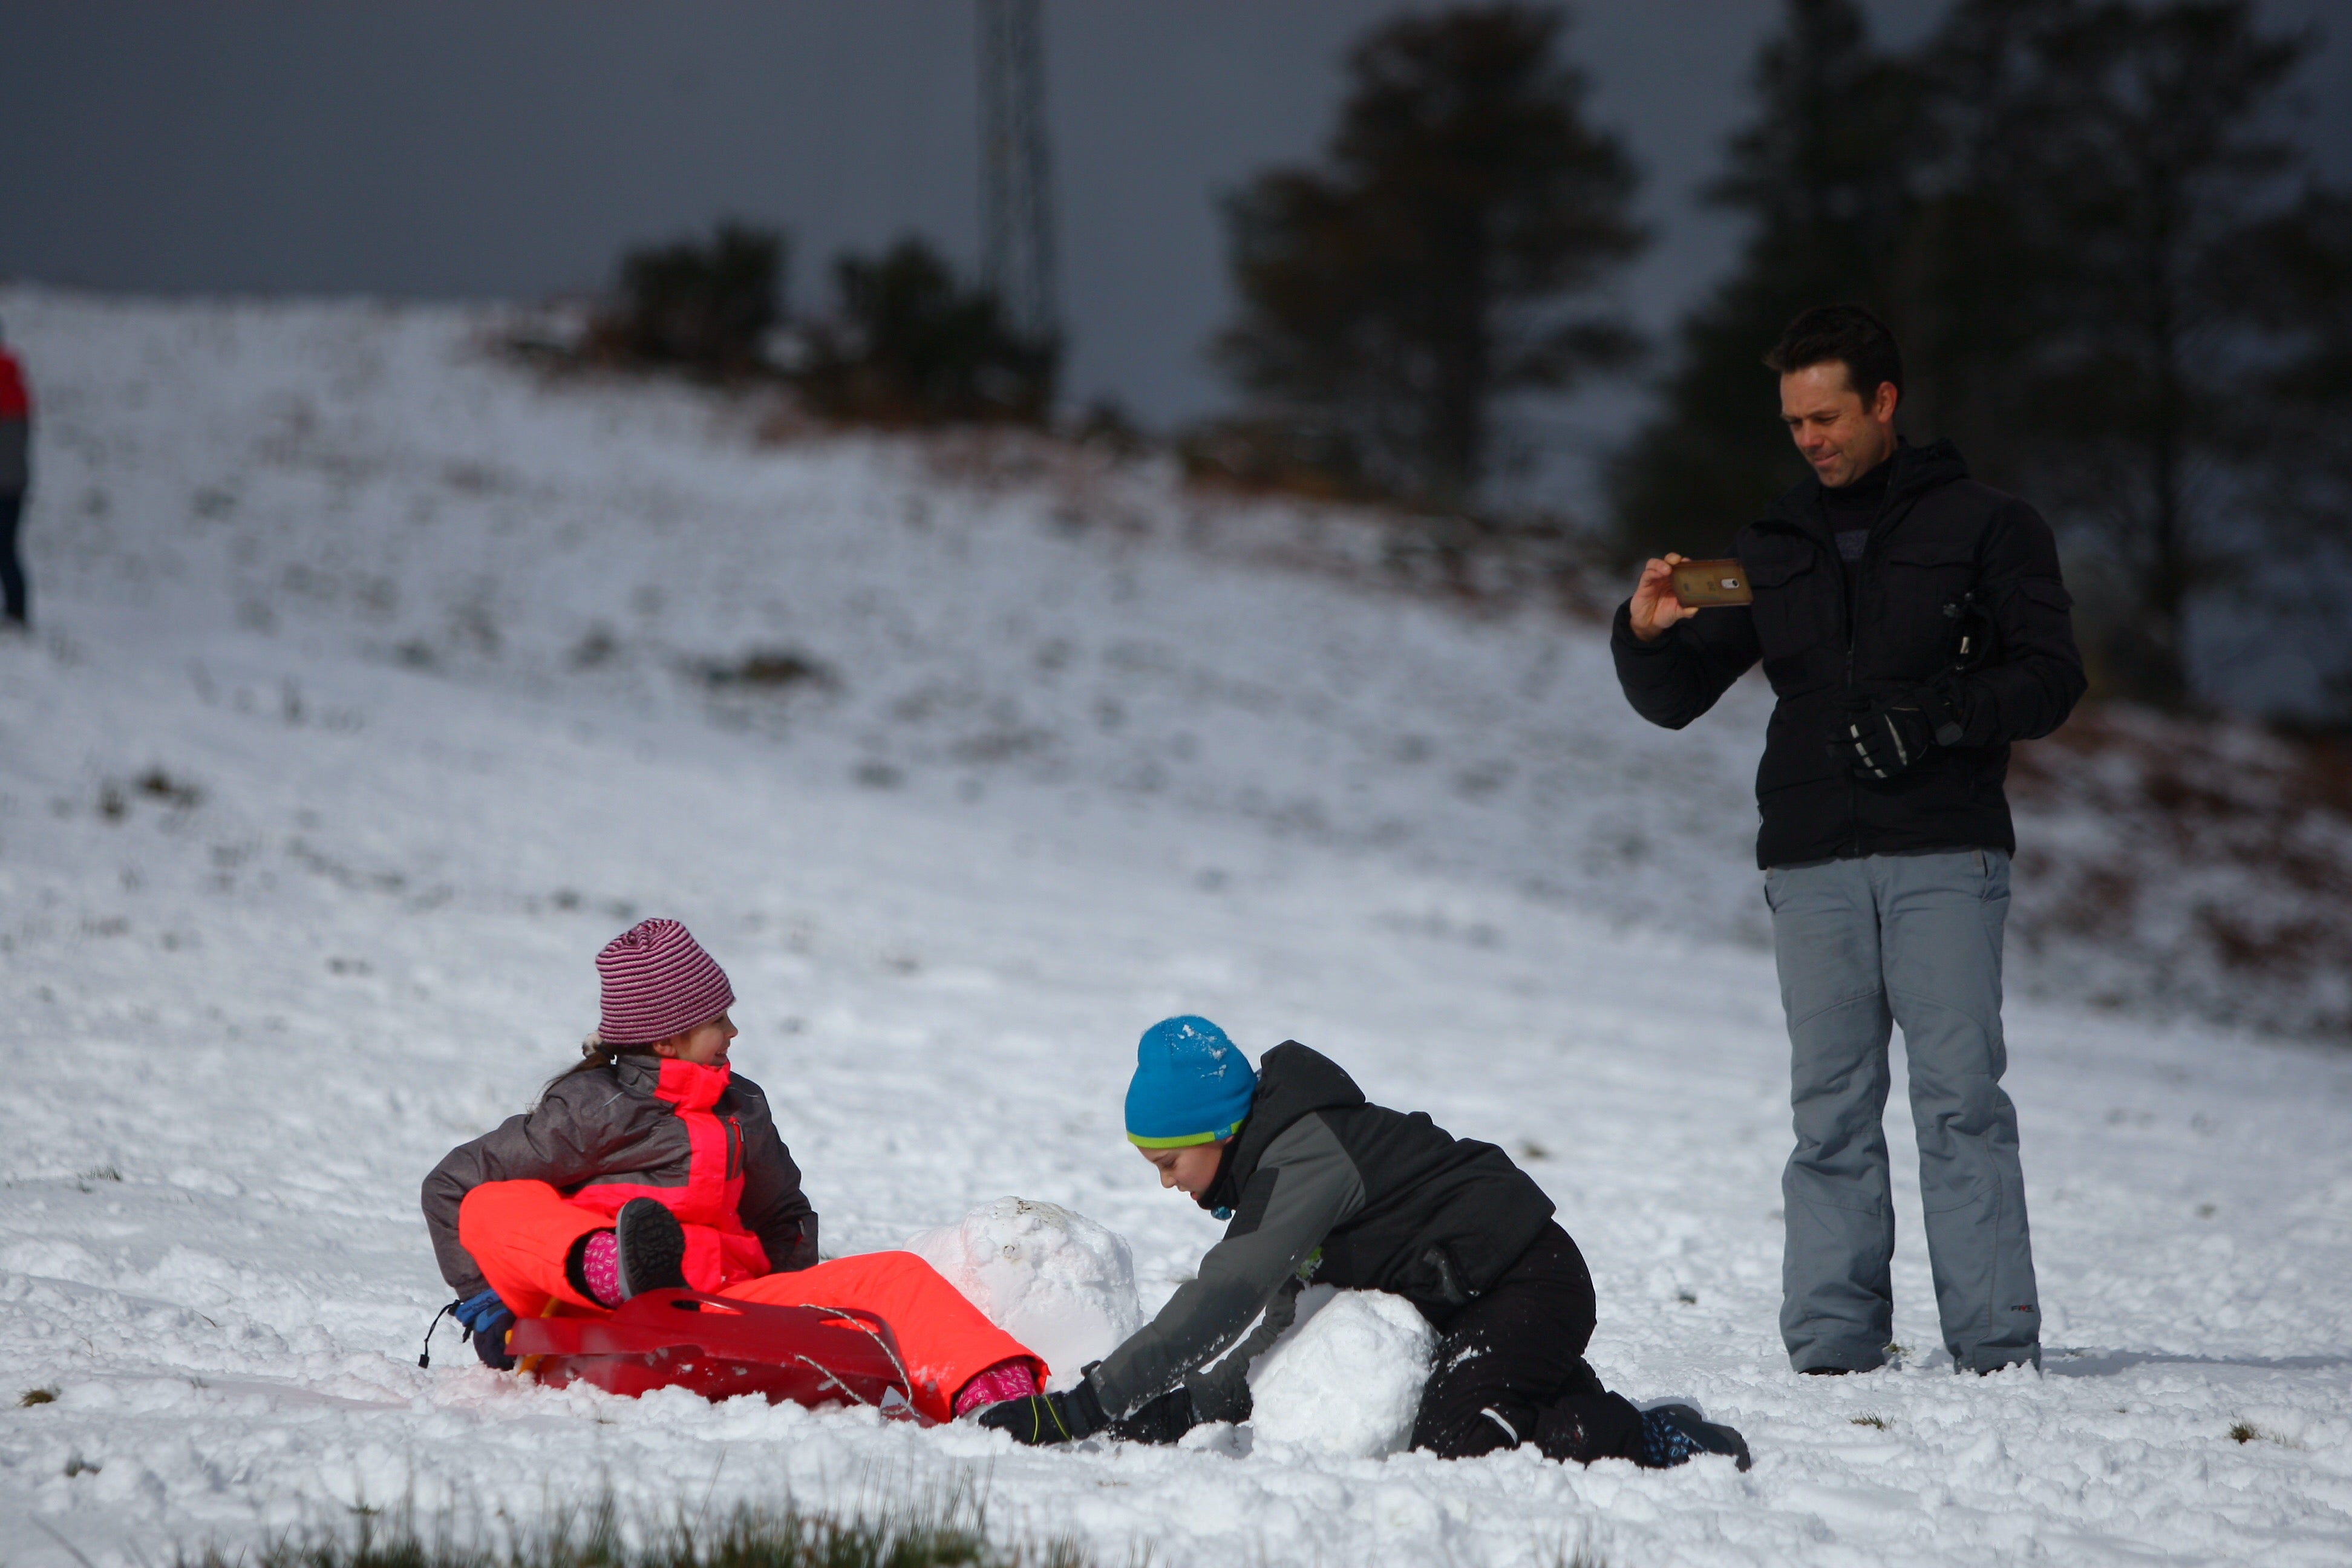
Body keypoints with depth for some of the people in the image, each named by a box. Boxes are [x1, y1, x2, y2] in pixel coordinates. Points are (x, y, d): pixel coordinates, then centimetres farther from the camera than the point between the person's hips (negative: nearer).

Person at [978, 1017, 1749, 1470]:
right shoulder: (1282, 1160, 10)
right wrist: (1188, 1409, -4)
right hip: (1475, 1296, 10)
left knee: (1450, 1443, -23)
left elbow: (1218, 1303, -31)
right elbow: (1287, 1328, 11)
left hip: (1528, 1282, -10)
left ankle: (1657, 1443, -10)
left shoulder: (1306, 1161, -22)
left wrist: (1083, 1408, -33)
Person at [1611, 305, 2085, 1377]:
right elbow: (1673, 702, 17)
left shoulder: (1984, 527, 8)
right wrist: (1647, 635, -4)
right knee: (1831, 1110, -1)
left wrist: (1934, 718, -14)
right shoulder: (1772, 551, 18)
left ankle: (1996, 1349, -10)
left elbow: (2049, 679, 1)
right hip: (1812, 861, 3)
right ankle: (1832, 1346, 0)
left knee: (1961, 1096, -9)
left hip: (1944, 856, -3)